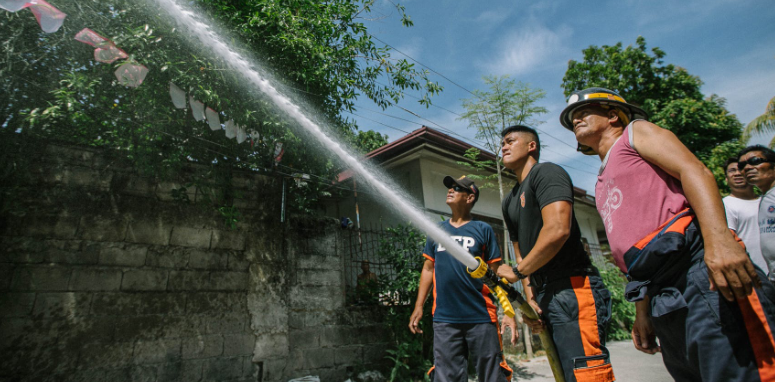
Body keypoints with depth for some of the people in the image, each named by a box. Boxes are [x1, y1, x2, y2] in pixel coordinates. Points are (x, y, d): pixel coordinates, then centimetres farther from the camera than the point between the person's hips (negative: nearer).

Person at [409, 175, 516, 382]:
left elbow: (497, 272, 0)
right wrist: (418, 307, 8)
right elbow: (428, 268, 13)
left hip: (481, 317, -2)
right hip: (444, 318, 3)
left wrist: (509, 311, -7)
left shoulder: (483, 230, 1)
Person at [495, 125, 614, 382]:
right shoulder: (509, 201, 22)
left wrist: (517, 271, -12)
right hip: (545, 297, 9)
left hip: (572, 287, -9)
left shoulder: (546, 173, -5)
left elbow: (558, 229, -21)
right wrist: (530, 297, 7)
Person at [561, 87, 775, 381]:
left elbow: (695, 170, -7)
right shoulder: (602, 184, 30)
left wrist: (718, 237, -25)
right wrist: (642, 313, 21)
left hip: (693, 264, -7)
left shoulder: (636, 132, 12)